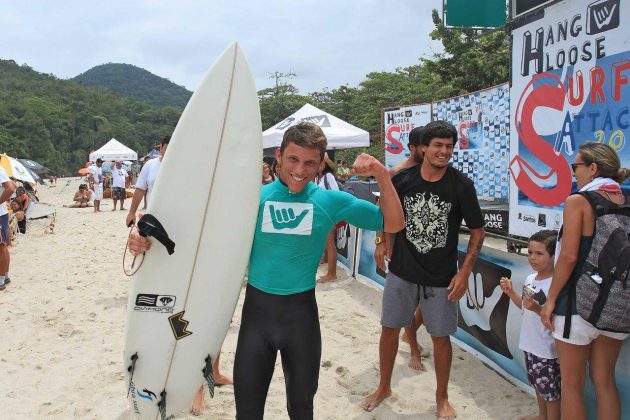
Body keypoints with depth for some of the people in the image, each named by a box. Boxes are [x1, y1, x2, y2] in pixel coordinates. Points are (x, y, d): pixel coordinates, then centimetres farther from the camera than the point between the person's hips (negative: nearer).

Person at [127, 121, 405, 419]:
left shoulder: (330, 201, -4)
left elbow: (393, 224, 0)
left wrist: (382, 176, -13)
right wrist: (148, 239, -16)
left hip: (301, 311, 0)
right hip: (257, 308, 0)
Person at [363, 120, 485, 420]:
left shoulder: (461, 185, -11)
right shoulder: (401, 179, -7)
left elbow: (477, 231, -4)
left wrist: (465, 272, -10)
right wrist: (389, 251, 6)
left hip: (442, 278, -2)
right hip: (401, 272, 2)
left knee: (440, 337, 9)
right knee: (389, 329, 12)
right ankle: (384, 387, 35)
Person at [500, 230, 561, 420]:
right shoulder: (529, 279, 2)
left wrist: (537, 308, -34)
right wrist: (510, 292, 7)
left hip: (547, 349, -9)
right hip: (530, 344, 9)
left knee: (550, 389, 7)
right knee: (538, 384, 25)